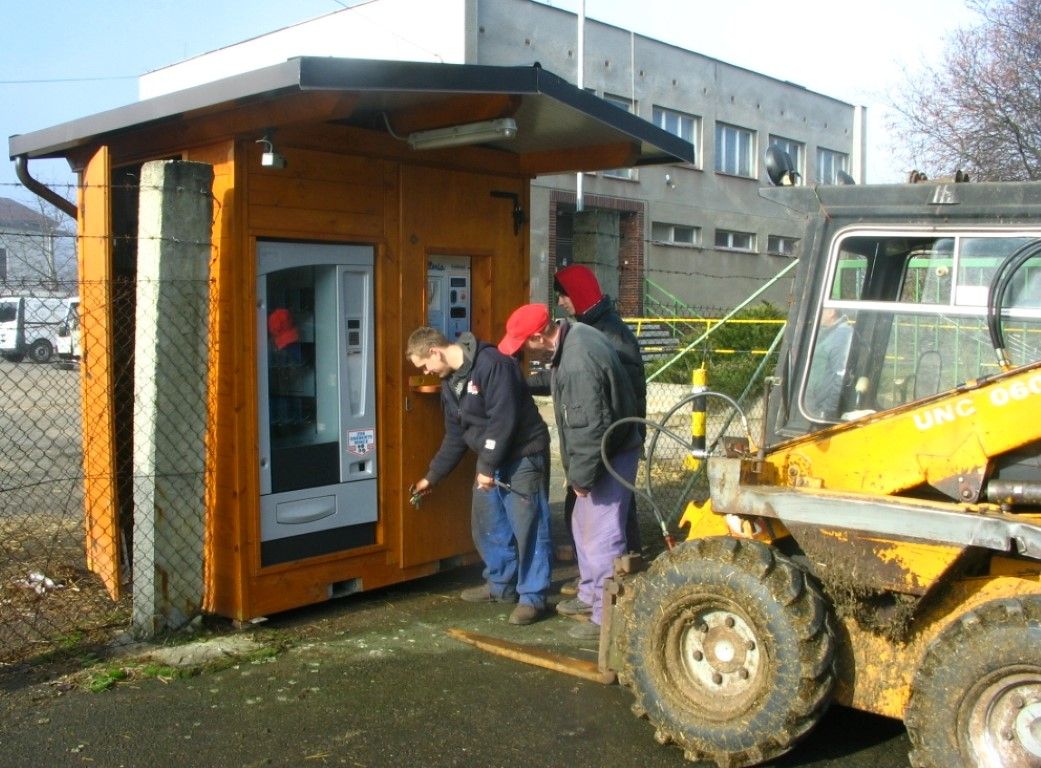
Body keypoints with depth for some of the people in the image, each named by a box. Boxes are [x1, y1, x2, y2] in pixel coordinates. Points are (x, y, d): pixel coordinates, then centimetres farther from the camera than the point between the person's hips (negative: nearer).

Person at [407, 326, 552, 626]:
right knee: (487, 525, 14)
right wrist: (432, 476, 21)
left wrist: (487, 467, -20)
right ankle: (501, 584, 30)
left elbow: (504, 419, -24)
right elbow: (455, 435, 18)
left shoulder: (492, 364, -21)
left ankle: (532, 597, 4)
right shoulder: (450, 381, 9)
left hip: (523, 456, -9)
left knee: (528, 527, -5)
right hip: (490, 459, 9)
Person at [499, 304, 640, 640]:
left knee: (601, 536, -5)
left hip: (610, 457, -11)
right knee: (584, 526, 21)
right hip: (600, 451, 11)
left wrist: (580, 475, -20)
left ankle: (606, 616, 5)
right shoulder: (573, 334, 1)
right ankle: (590, 596, 36)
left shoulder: (578, 363, -31)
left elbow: (590, 428, -29)